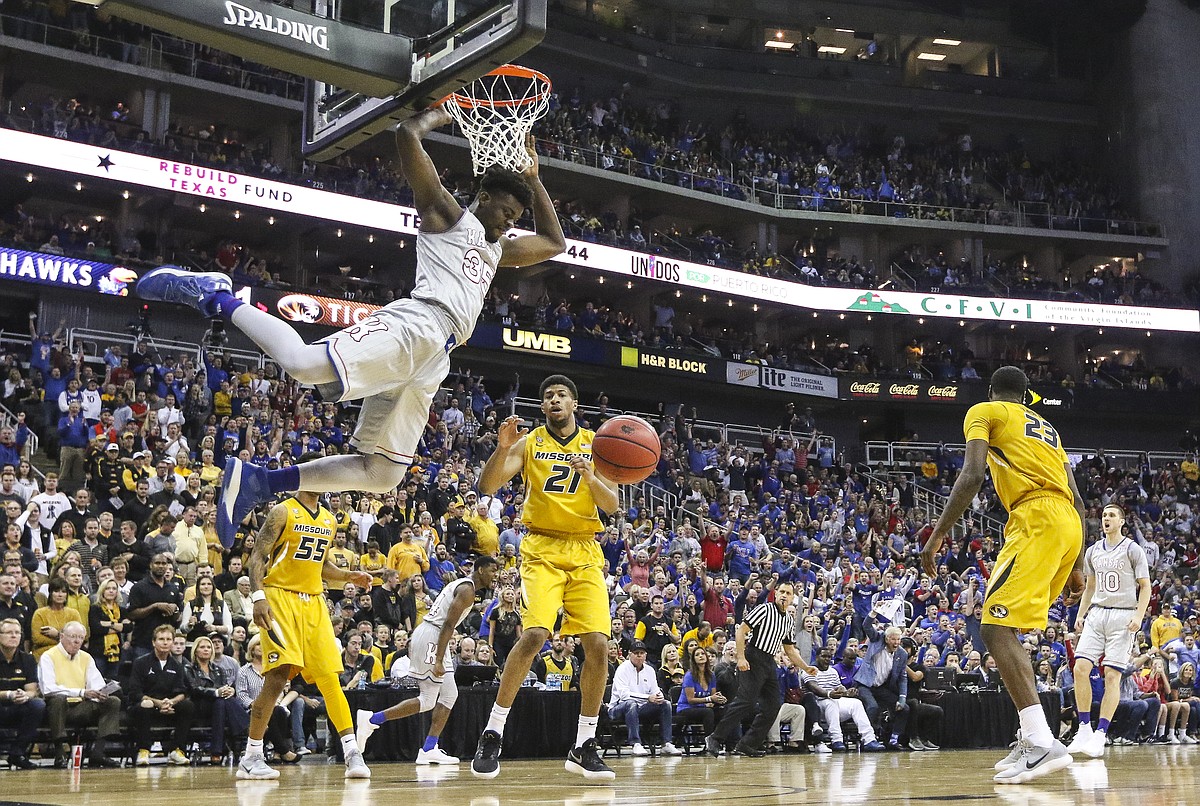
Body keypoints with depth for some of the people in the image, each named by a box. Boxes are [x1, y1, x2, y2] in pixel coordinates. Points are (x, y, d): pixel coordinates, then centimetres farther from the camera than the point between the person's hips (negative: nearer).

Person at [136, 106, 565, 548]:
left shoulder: (498, 249, 36)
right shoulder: (448, 214, 12)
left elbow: (554, 242, 44)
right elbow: (407, 135, 1)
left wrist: (533, 179, 36)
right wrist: (440, 114, 18)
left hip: (434, 359, 8)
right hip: (414, 324, -8)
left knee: (382, 474, 1)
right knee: (307, 364, -35)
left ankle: (256, 481, 5)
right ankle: (216, 296, -12)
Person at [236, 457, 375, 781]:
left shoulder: (328, 519, 16)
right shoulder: (283, 511, -4)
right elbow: (257, 557, -9)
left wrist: (349, 576, 8)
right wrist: (258, 597, -22)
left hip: (313, 602, 6)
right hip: (281, 597, -6)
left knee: (330, 677, 0)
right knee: (279, 675, -15)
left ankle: (352, 752, 1)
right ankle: (251, 757, -5)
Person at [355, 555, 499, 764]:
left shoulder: (462, 585, 19)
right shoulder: (467, 589, -12)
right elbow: (448, 625, -20)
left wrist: (414, 639, 24)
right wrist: (439, 661, -25)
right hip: (430, 638, -11)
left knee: (450, 695, 8)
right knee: (427, 701, -7)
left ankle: (429, 750, 4)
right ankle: (371, 719, -7)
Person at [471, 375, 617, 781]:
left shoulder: (595, 444, 8)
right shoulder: (529, 442, 4)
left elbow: (612, 505, 3)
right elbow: (487, 488, -5)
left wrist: (591, 477, -17)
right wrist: (502, 449, -23)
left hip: (585, 551, 3)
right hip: (542, 548, -3)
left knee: (597, 644, -8)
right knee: (534, 635, -21)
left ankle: (584, 747, 5)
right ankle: (491, 735, -9)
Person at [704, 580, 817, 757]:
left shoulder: (790, 621, 17)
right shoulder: (764, 609, -6)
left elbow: (790, 649, 27)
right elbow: (741, 631, -10)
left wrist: (806, 667, 18)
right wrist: (741, 658, -19)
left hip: (770, 663, 8)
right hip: (752, 660, -8)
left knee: (773, 705, 2)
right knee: (746, 701, -18)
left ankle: (746, 745, 7)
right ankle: (715, 739, -13)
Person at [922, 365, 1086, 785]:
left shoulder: (984, 411, 11)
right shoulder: (1047, 428, 32)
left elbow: (972, 475, -7)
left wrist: (936, 536, -6)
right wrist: (1076, 567, 28)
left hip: (1036, 519, -8)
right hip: (1070, 526, 8)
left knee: (996, 625, -15)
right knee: (1006, 627, 17)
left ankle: (1043, 742, -28)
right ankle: (1031, 736, 12)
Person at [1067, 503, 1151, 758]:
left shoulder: (1132, 549, 0)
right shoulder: (1093, 551, 14)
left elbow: (1145, 586, -2)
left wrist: (1139, 616, -14)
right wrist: (1080, 615, 13)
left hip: (1123, 616, -5)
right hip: (1096, 614, 5)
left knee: (1112, 676, -7)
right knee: (1081, 668, -10)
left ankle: (1100, 735, -7)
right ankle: (1084, 730, -1)